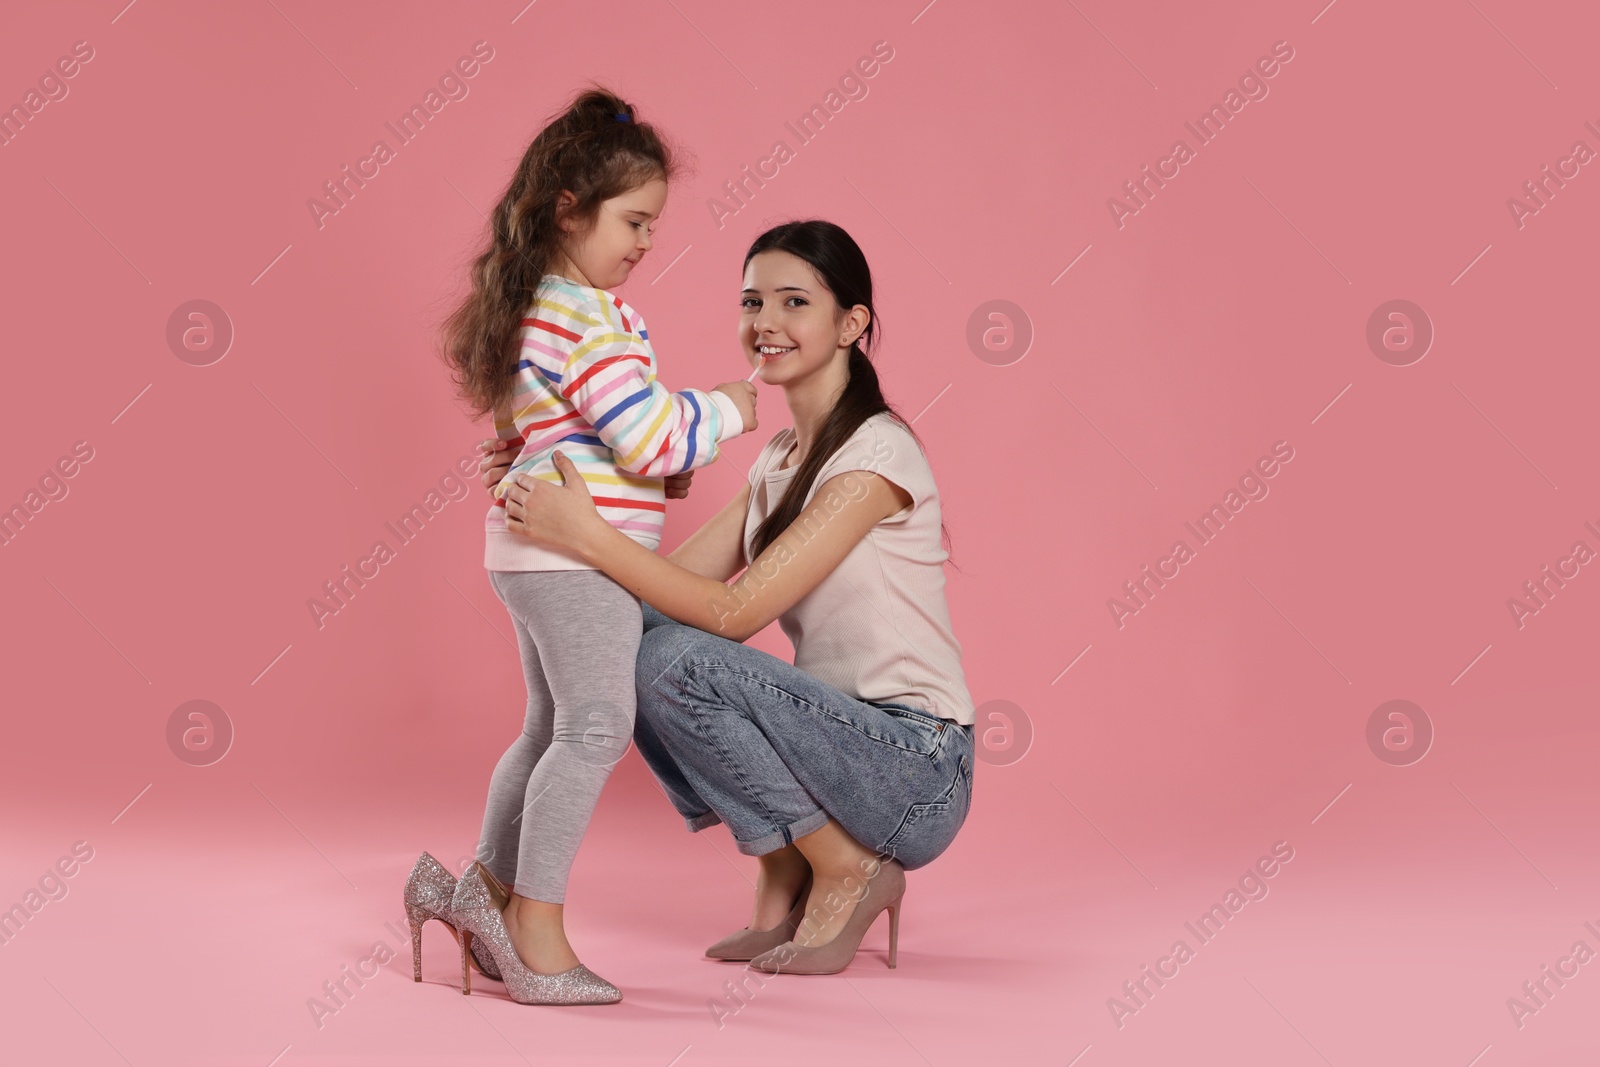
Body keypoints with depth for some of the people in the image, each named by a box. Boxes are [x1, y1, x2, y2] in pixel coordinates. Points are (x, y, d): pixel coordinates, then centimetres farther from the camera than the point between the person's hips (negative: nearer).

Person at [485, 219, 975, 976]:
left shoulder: (876, 452, -16)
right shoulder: (779, 459, 11)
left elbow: (734, 610, -22)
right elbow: (677, 583, 3)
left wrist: (587, 535, -27)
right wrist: (548, 505, -6)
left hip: (915, 776, -8)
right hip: (835, 735, 8)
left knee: (679, 662, -24)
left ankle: (846, 868, -5)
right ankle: (786, 882, 5)